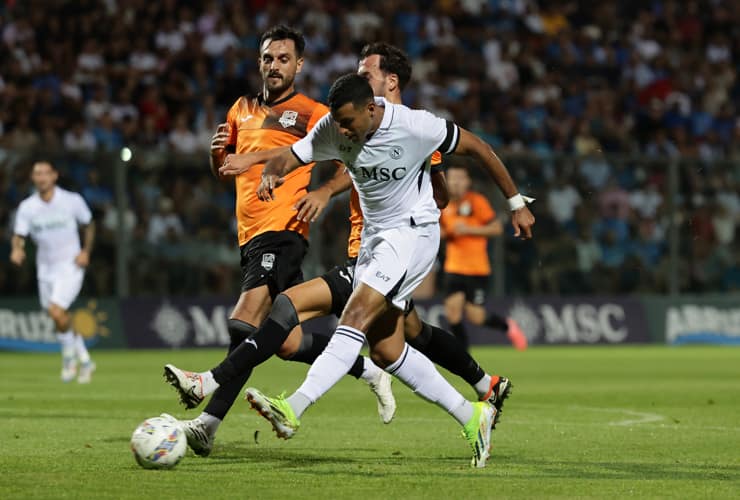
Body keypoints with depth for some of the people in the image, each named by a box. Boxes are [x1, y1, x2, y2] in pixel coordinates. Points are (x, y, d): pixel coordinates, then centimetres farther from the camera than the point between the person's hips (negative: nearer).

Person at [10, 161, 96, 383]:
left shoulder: (72, 201, -7)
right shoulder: (27, 207, -2)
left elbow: (88, 225, 8)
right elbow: (19, 236, -4)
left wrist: (86, 251, -3)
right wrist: (16, 250, -27)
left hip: (70, 267, -4)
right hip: (45, 269, 4)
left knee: (57, 312, -23)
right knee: (60, 318, 10)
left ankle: (69, 353, 3)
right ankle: (84, 361, 28)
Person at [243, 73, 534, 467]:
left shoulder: (413, 126, -20)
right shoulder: (333, 130, -6)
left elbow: (477, 148, -8)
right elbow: (289, 157, -5)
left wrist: (516, 204, -1)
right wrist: (271, 176, -31)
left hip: (412, 232, -7)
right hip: (374, 236, 7)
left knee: (356, 315, -25)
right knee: (385, 352, 4)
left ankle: (293, 409, -37)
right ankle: (471, 415, 17)